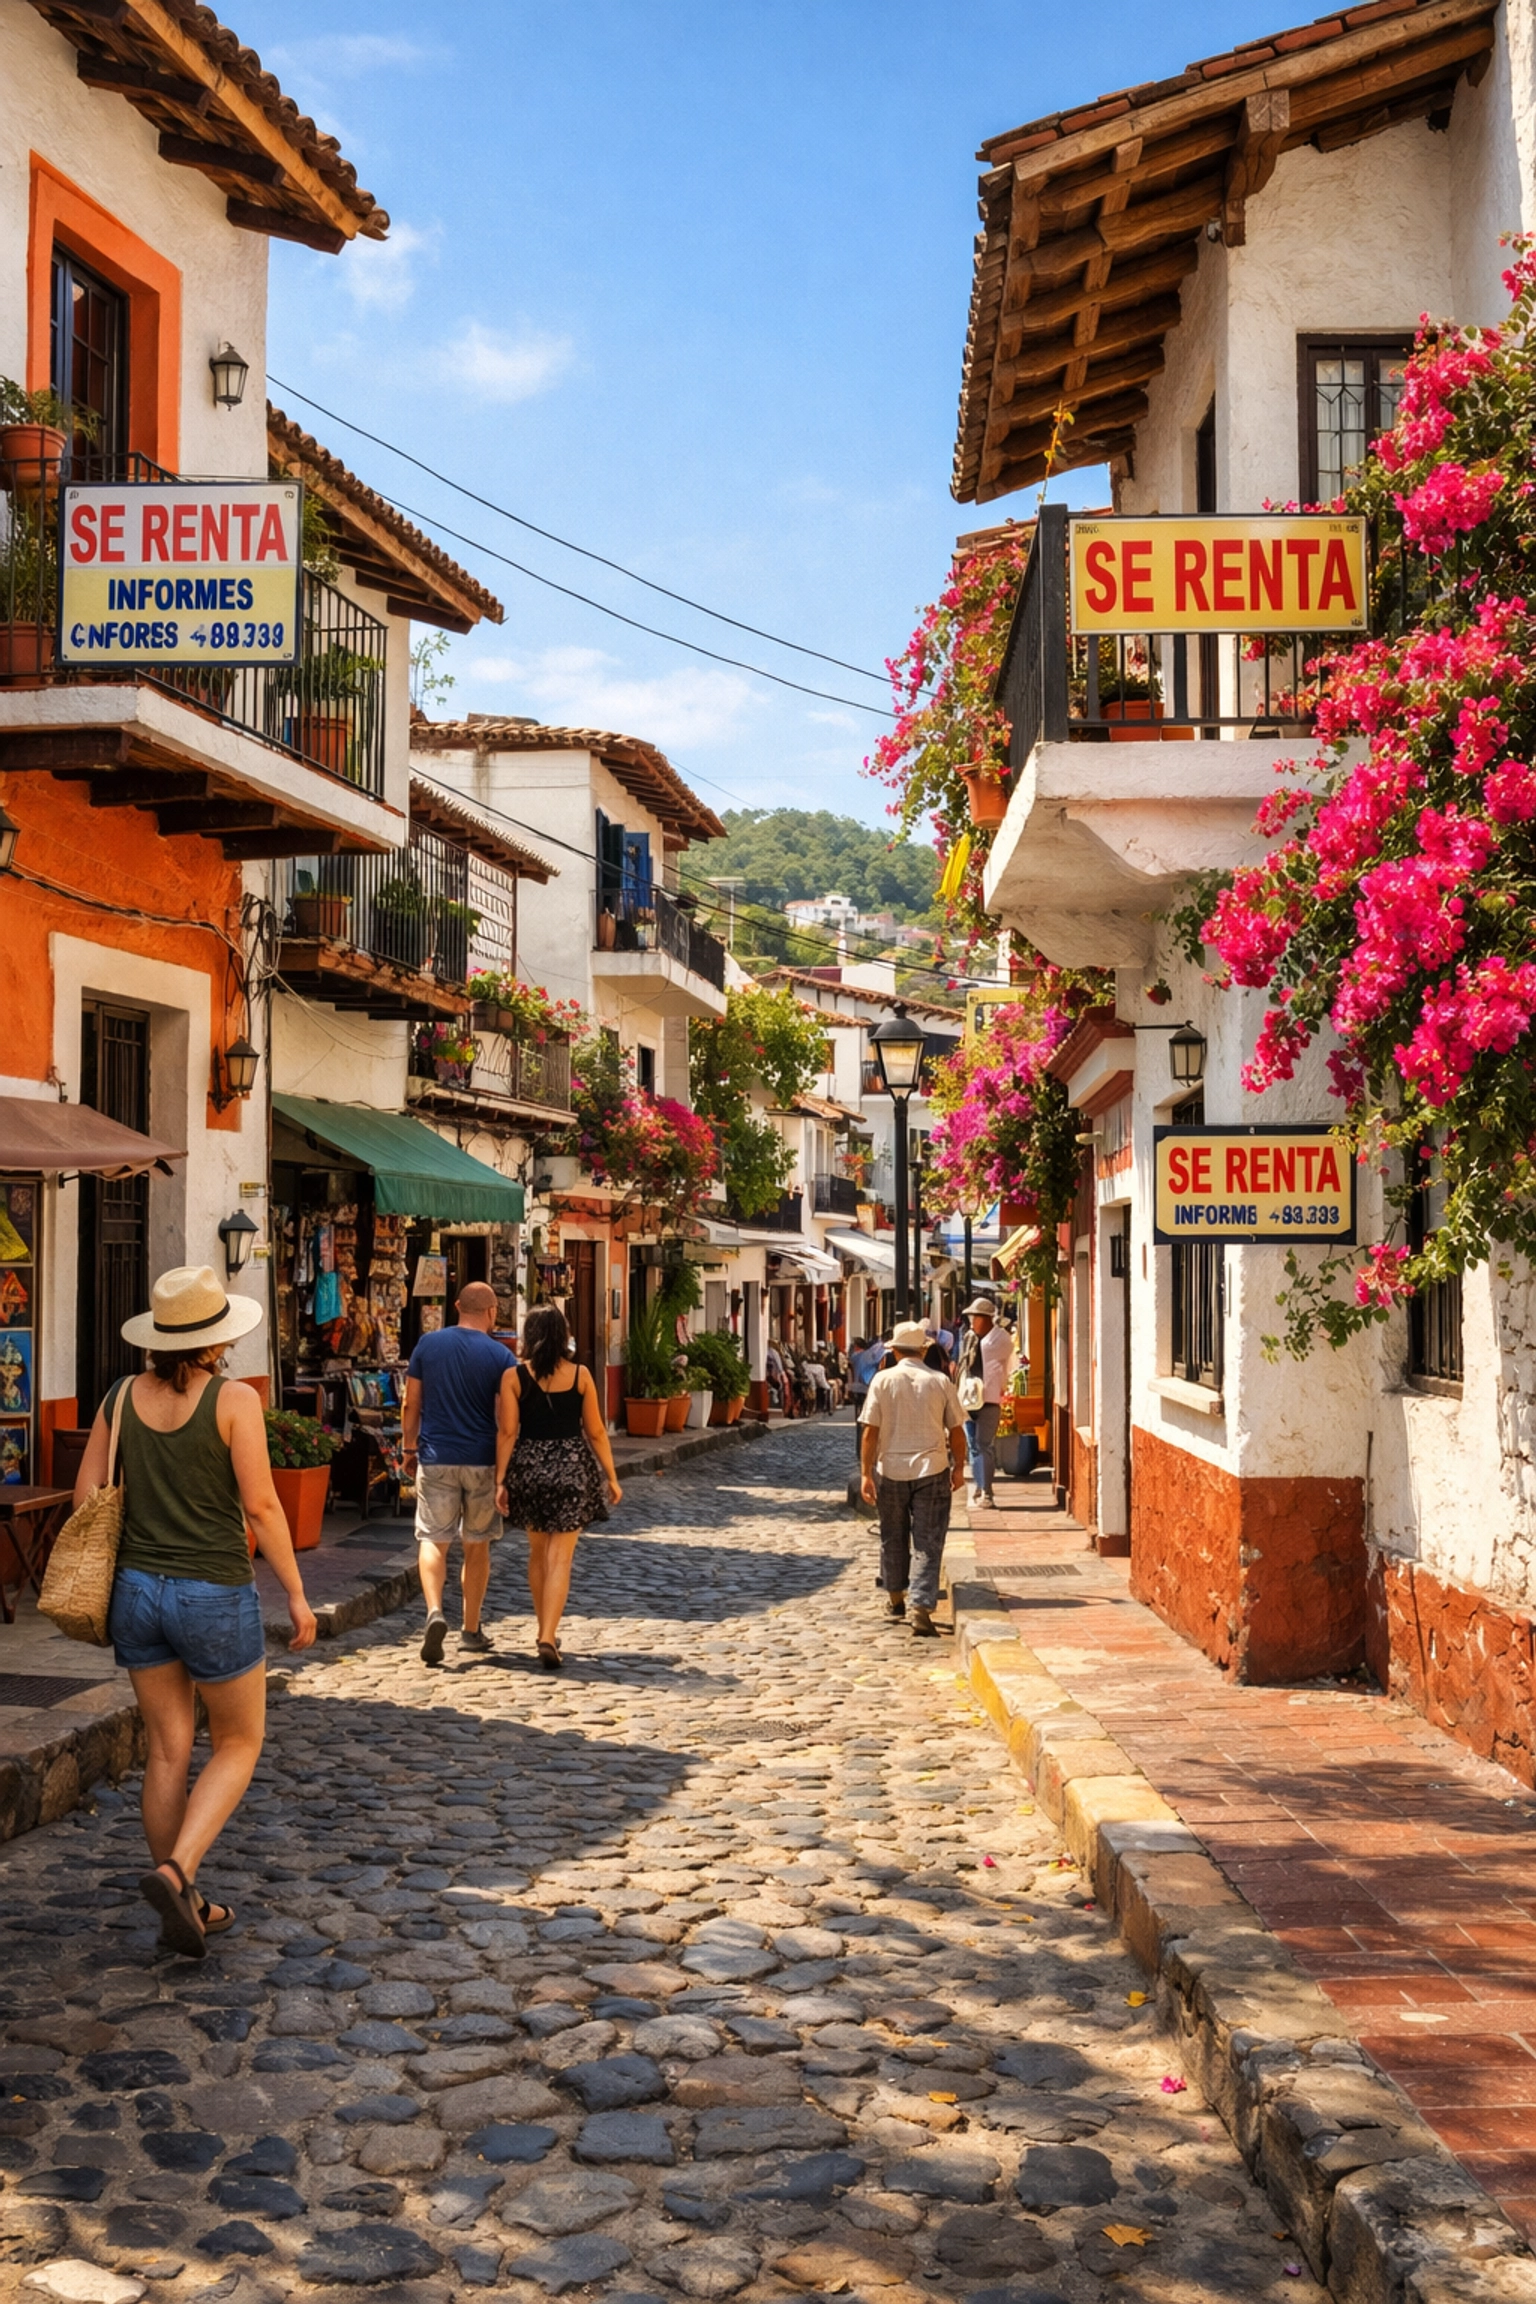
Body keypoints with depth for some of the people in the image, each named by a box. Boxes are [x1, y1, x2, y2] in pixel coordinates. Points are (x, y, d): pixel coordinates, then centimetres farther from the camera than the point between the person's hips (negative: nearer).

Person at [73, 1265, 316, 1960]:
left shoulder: (122, 1397, 1)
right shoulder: (233, 1400, -13)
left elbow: (86, 1496, 4)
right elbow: (260, 1504, -14)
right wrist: (296, 1593, -6)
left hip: (137, 1590, 5)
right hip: (215, 1596, -5)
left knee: (166, 1752, 14)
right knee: (239, 1744, 12)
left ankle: (185, 1906, 22)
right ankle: (174, 1873, -7)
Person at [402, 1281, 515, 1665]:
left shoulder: (428, 1344, 0)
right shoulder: (500, 1356, -5)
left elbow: (411, 1403, 3)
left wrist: (409, 1448, 14)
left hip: (436, 1459, 0)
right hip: (482, 1461, 0)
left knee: (433, 1540, 4)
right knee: (477, 1545, 13)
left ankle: (434, 1611, -19)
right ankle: (472, 1629, 20)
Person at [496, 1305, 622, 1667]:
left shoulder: (514, 1377, -4)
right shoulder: (580, 1375, -3)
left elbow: (507, 1432, -7)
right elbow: (595, 1431, 0)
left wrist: (501, 1480, -3)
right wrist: (611, 1476, 8)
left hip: (528, 1467, 1)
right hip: (572, 1467, -1)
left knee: (538, 1552, 19)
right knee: (560, 1558, -1)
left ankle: (545, 1630, 29)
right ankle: (548, 1638, -12)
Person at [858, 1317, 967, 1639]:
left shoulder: (883, 1380, -5)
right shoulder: (940, 1382, -3)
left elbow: (869, 1431, -7)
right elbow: (956, 1430, 1)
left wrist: (866, 1473, -3)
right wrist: (959, 1467, 14)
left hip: (891, 1470, 1)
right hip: (932, 1470, -1)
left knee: (893, 1538, 18)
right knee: (928, 1544, 2)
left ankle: (895, 1600, 33)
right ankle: (921, 1610, -10)